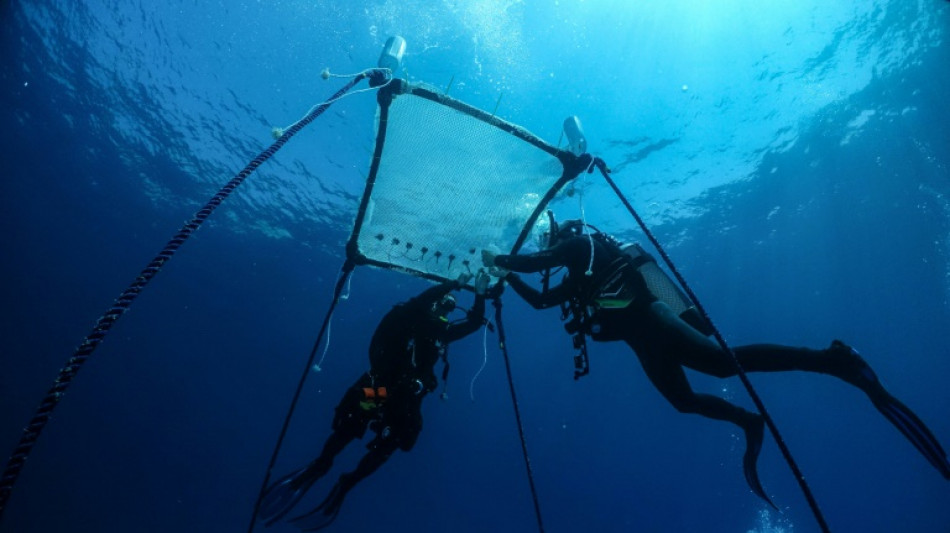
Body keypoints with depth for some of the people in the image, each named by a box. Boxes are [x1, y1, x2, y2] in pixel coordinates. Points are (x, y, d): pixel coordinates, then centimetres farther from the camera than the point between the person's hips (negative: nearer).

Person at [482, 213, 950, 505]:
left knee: (722, 362, -22)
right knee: (682, 399, 11)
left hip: (643, 315, -10)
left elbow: (532, 261, -6)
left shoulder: (581, 242, 6)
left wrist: (498, 259, 12)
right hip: (640, 336, 10)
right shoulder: (577, 277, 32)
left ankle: (834, 359, -21)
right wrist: (507, 277, 37)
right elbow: (539, 299, 38)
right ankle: (748, 421, 22)